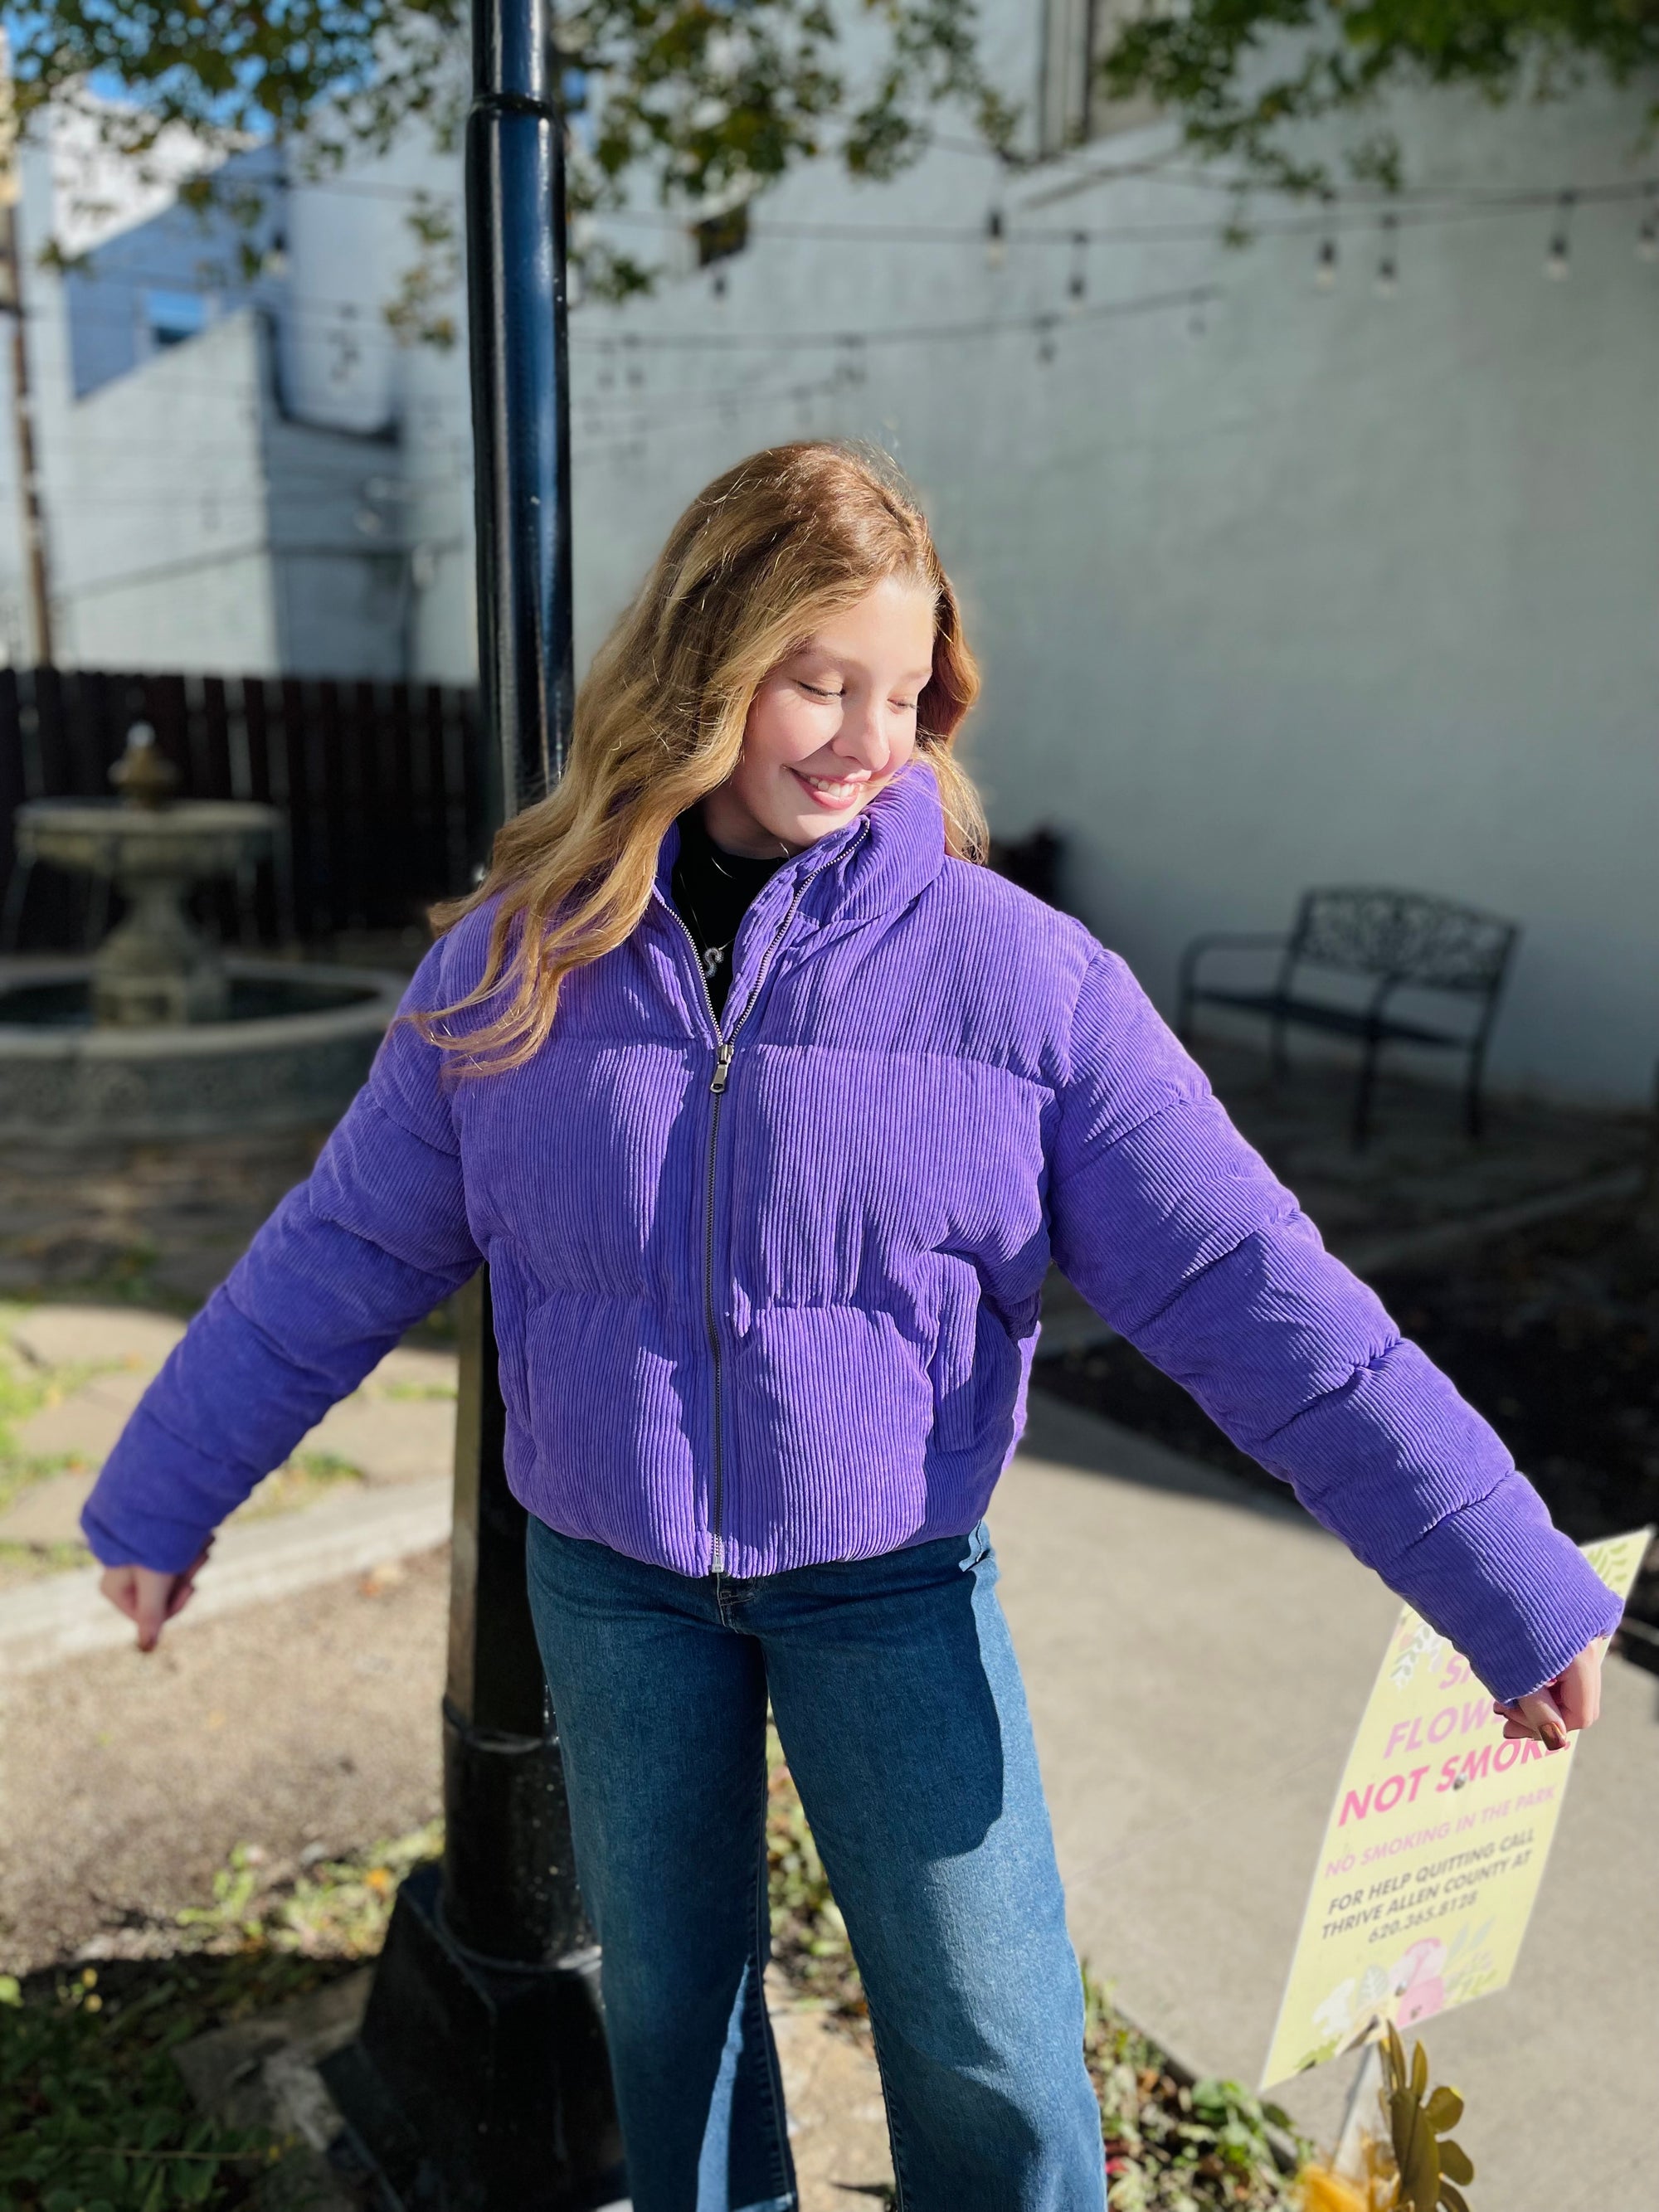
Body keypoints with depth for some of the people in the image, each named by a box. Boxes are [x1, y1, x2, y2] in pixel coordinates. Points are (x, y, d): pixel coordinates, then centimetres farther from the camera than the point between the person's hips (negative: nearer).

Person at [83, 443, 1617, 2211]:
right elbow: (337, 1258, 5)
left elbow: (1246, 1289, -12)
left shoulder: (1020, 973, -12)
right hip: (608, 1581, 2)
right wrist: (161, 1496, 13)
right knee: (664, 1999, 20)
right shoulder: (514, 961, -5)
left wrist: (1510, 1586, -12)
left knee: (990, 2054, 6)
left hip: (892, 1581, -1)